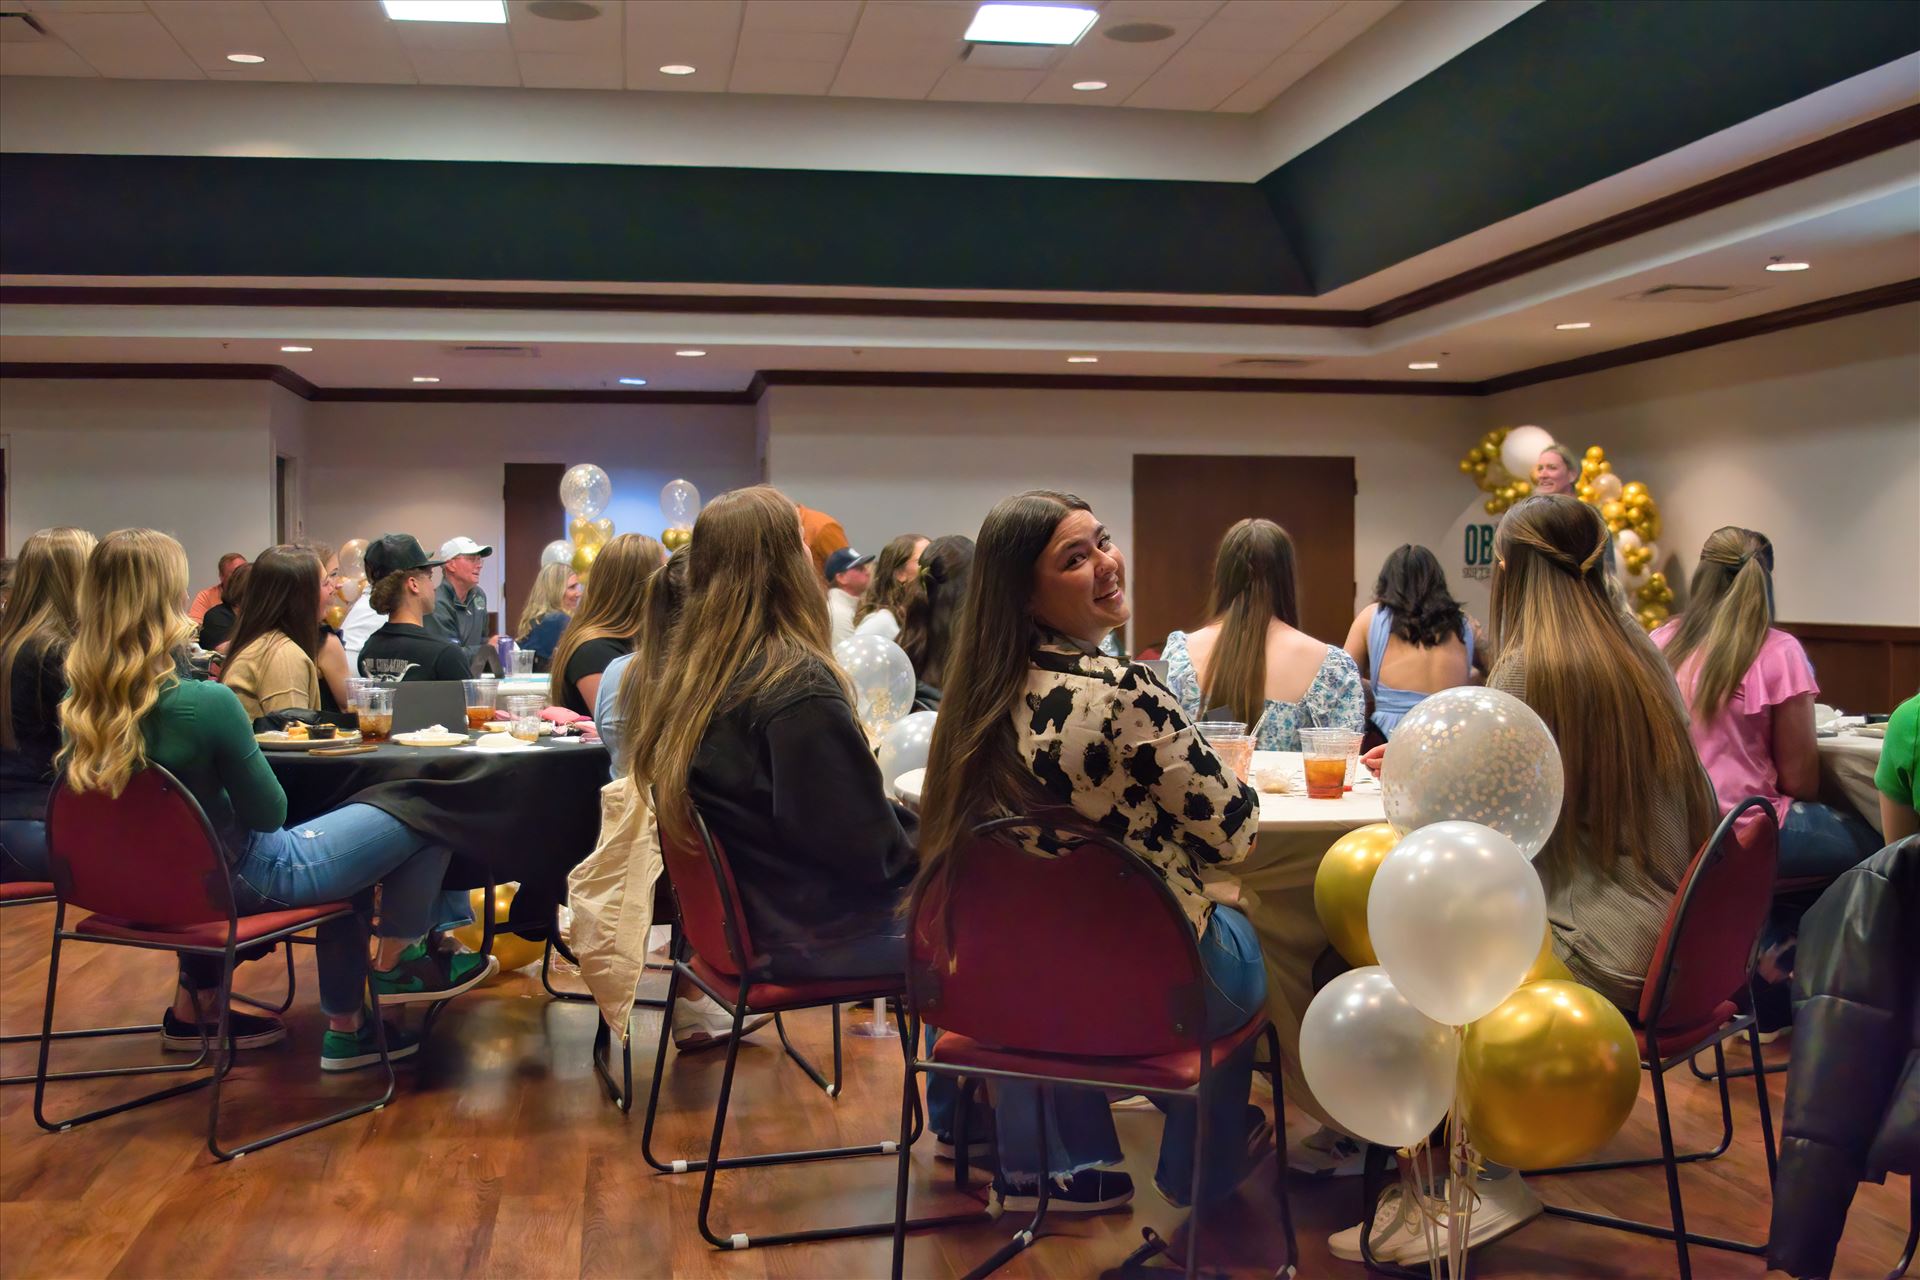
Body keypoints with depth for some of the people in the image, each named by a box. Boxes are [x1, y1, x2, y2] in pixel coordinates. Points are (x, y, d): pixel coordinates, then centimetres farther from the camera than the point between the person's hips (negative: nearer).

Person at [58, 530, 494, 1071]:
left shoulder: (79, 704, -8)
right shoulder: (205, 702, -30)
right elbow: (268, 813, -15)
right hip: (241, 880, -8)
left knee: (334, 828, 30)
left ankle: (345, 1027, 32)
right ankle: (395, 963, 23)